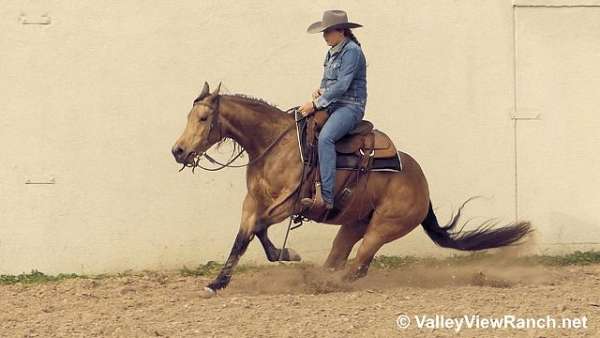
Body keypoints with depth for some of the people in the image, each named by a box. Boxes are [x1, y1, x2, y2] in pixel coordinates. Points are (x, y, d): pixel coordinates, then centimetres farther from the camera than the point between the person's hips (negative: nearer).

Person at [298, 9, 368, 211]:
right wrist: (319, 91, 3)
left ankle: (326, 197, -38)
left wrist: (316, 104, -19)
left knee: (325, 137, -33)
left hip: (349, 107, -10)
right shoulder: (332, 53, 16)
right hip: (332, 106, 10)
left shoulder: (351, 51, -12)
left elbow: (342, 85, -20)